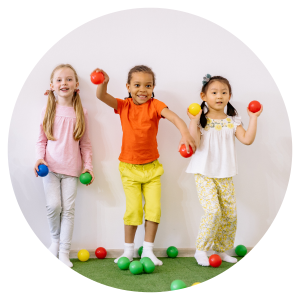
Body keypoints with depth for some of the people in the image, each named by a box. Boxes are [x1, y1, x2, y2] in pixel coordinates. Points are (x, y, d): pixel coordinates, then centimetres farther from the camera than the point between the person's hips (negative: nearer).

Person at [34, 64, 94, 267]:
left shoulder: (81, 112, 4)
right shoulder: (48, 111, 3)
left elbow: (85, 143, 7)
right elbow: (41, 140, 5)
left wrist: (88, 166, 2)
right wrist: (40, 158, -10)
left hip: (71, 168, 1)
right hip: (50, 167, 0)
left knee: (69, 209, -1)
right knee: (53, 205, -12)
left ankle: (64, 252, 7)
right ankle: (56, 240, 15)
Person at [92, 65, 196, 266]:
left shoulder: (154, 105, -8)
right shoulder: (123, 106, -3)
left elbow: (173, 116, -25)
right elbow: (101, 96, -17)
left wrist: (185, 133, -45)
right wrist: (103, 82, -40)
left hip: (152, 167, 0)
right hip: (129, 168, 0)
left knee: (154, 208, -2)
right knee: (133, 208, -2)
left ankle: (148, 250, 13)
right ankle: (129, 250, 15)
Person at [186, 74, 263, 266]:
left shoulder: (232, 121, 7)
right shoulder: (201, 120, -3)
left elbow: (247, 139, -5)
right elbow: (194, 143, -15)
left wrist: (254, 118, -6)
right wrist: (193, 121, -21)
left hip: (225, 175, 5)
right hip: (204, 174, -4)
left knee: (230, 214, 5)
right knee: (213, 211, -17)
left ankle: (221, 249, 23)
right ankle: (201, 250, -1)